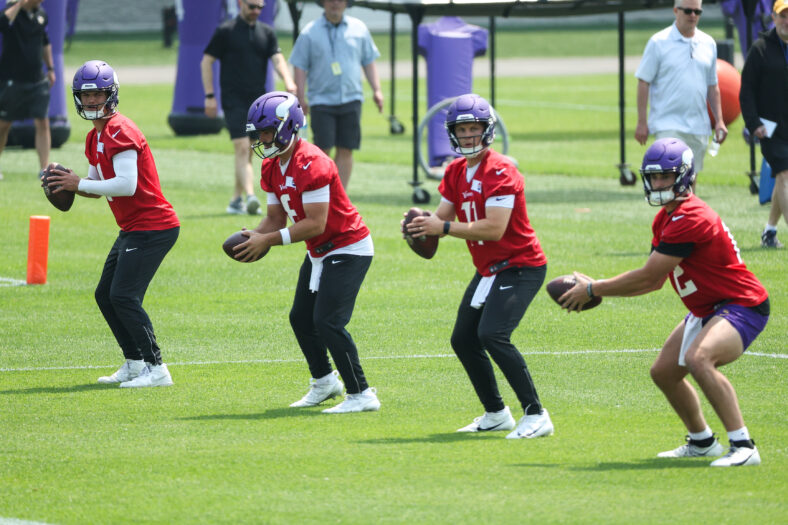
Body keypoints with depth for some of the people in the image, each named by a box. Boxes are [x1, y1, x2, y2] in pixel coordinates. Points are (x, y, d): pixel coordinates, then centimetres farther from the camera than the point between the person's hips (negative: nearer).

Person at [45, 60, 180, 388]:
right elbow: (99, 186, 20)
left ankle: (156, 369, -14)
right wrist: (69, 183, 0)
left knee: (124, 296, -16)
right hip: (133, 229, 11)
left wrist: (79, 184, -19)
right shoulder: (95, 137, 14)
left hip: (152, 228, -11)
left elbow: (126, 185, -27)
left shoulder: (120, 133, -17)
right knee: (105, 295, 13)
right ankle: (134, 365, 20)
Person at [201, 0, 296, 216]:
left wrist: (288, 81, -20)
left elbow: (278, 59, 0)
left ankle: (236, 200, 20)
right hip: (234, 100, -5)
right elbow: (207, 62, 0)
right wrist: (209, 95, -6)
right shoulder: (225, 31, -2)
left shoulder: (266, 32, 10)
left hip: (257, 100, 5)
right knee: (242, 149, -17)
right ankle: (250, 196, -29)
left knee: (248, 153, 11)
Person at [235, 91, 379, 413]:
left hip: (348, 249, -10)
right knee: (301, 318, 16)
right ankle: (324, 382, 36)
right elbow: (275, 218, 8)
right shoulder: (271, 168, 4)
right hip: (319, 252, 10)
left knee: (327, 322, -16)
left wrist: (269, 240, -27)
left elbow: (316, 223, -28)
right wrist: (254, 238, -13)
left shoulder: (310, 165, -27)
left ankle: (361, 395, -8)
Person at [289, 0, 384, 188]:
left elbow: (369, 61, 16)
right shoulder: (310, 32, 3)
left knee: (346, 151, -1)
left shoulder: (358, 29, 10)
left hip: (351, 100, 2)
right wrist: (301, 96, -6)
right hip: (321, 100, -2)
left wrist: (376, 90, 6)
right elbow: (299, 66, 2)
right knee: (322, 151, -9)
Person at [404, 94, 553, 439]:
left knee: (493, 335, -24)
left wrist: (444, 228, -30)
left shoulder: (500, 172, -20)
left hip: (520, 266, -10)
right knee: (463, 340, 11)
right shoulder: (456, 172, 8)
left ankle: (536, 415, -22)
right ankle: (496, 414, 26)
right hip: (489, 269, 10)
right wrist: (422, 223, -17)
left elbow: (494, 229, -28)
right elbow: (443, 216, 5)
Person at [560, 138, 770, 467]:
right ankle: (701, 442, 37)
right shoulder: (664, 220, 7)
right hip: (707, 310, 11)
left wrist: (592, 290, -11)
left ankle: (743, 447, -33)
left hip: (742, 306, -11)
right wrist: (595, 287, 6)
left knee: (698, 358, -34)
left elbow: (646, 277, -21)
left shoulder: (690, 219, -25)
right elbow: (654, 282, 13)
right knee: (664, 372, 18)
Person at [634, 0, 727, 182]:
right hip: (667, 124, -5)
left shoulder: (708, 44, 12)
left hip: (698, 126, 5)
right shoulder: (659, 42, -3)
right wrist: (642, 122, -7)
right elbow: (643, 83, -3)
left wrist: (719, 121, 12)